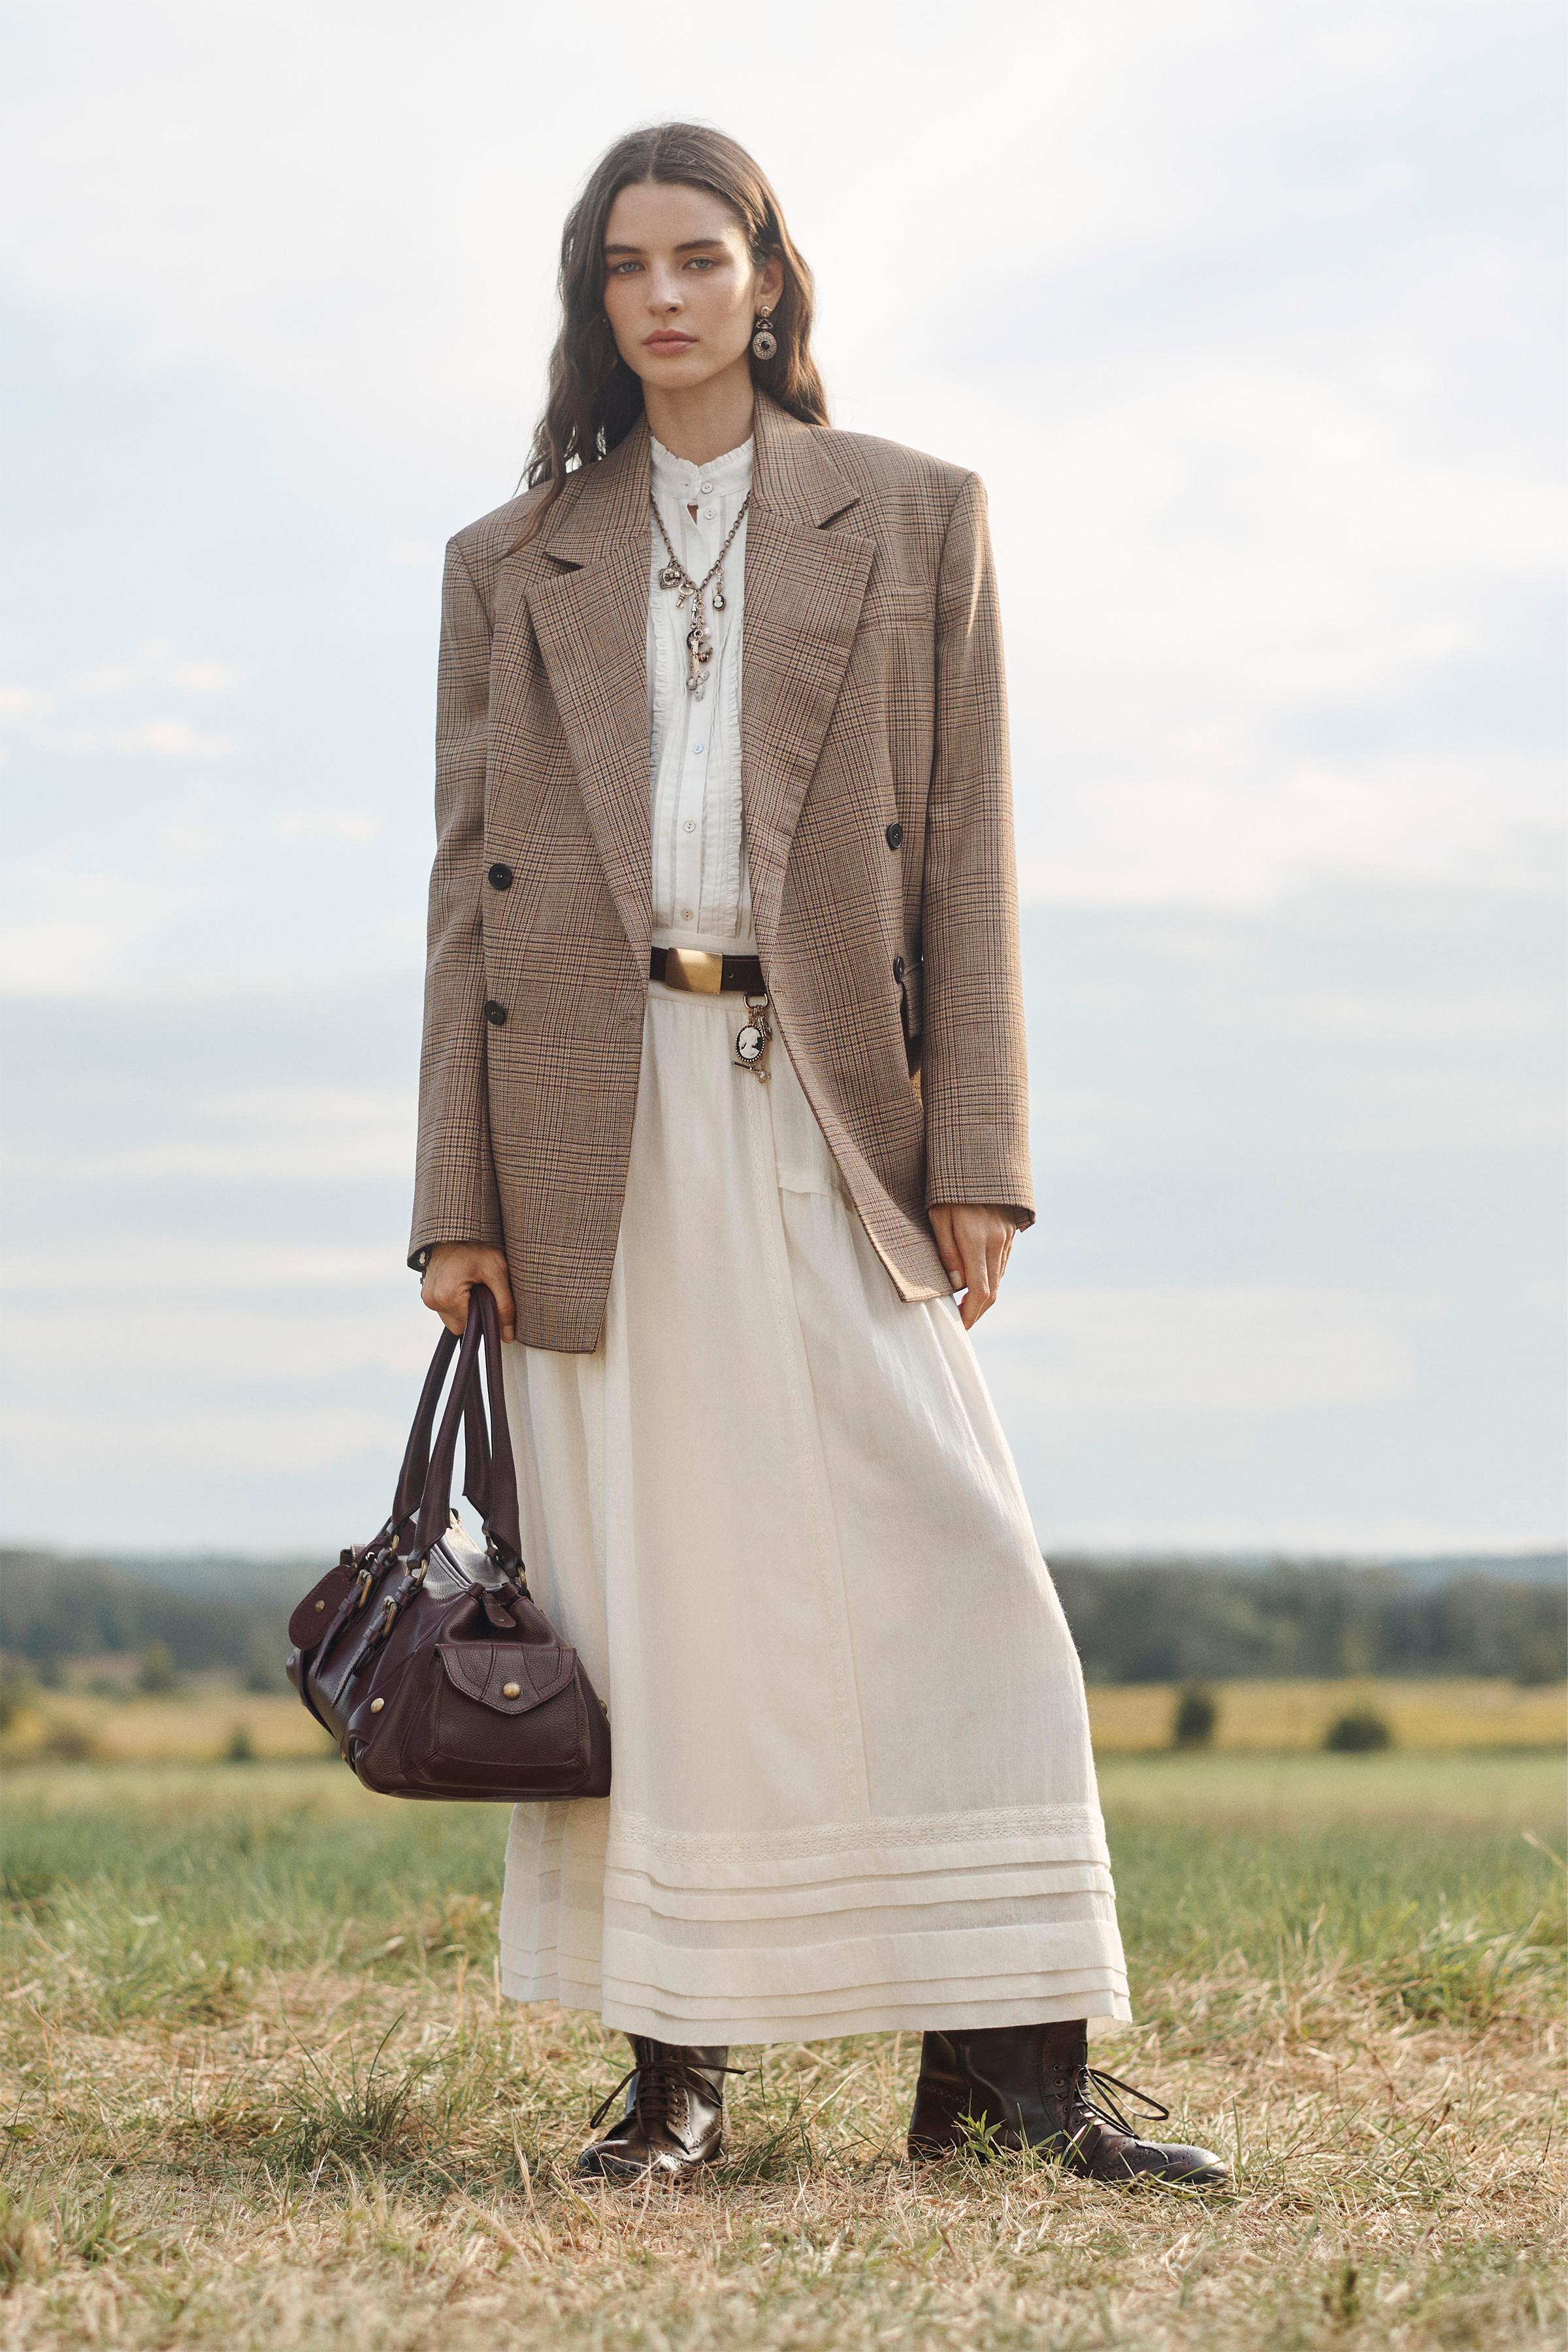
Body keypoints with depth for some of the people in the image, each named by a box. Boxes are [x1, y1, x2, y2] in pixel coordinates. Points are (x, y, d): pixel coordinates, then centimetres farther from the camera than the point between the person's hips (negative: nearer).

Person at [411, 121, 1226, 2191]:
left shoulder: (912, 518, 11)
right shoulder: (514, 564, 15)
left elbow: (966, 850, 6)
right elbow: (471, 880, 11)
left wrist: (975, 1154, -4)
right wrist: (458, 1200, 2)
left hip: (826, 1109, -1)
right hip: (597, 1122, 1)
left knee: (945, 1570, -7)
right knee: (638, 1591, 1)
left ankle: (1004, 2065, -3)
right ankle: (675, 2071, 6)